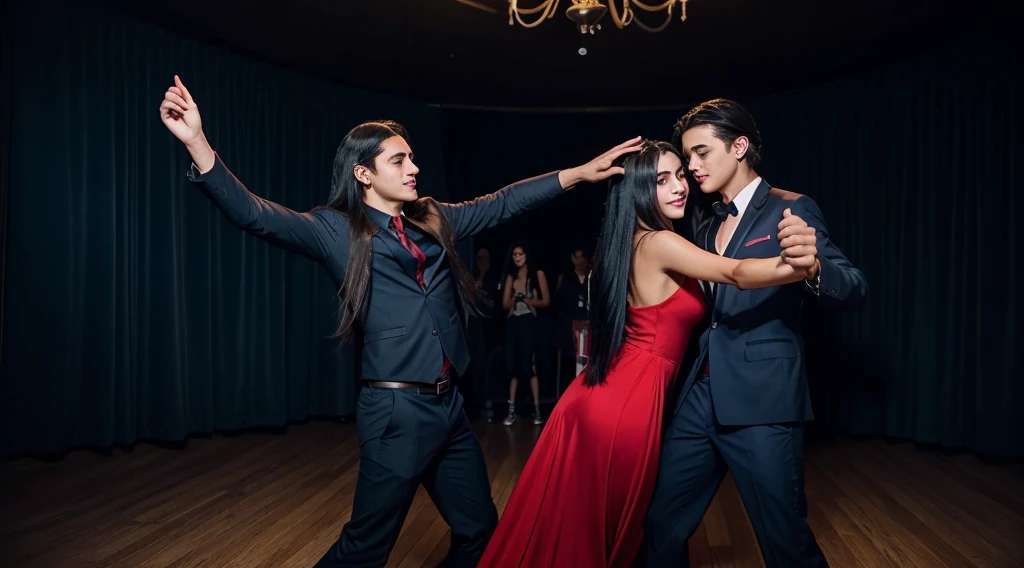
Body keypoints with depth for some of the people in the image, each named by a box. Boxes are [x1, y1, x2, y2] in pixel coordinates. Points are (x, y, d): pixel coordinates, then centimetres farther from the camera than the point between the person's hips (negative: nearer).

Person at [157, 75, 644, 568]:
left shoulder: (432, 219, 10)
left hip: (449, 405, 6)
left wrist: (579, 173, 14)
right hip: (397, 411, -6)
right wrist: (198, 143, -31)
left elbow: (501, 204, 15)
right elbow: (255, 215, -17)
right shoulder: (337, 230, -5)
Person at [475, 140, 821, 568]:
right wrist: (797, 265, -47)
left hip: (603, 398, 8)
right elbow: (738, 274, -32)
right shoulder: (659, 243, -16)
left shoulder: (633, 242, 12)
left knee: (570, 528, 20)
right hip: (627, 405, -8)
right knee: (606, 531, 10)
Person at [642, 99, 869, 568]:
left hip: (763, 404, -6)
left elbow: (855, 290, -14)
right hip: (700, 399, 7)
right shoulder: (707, 227, 17)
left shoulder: (791, 210, -3)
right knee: (662, 528, 11)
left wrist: (812, 269, -34)